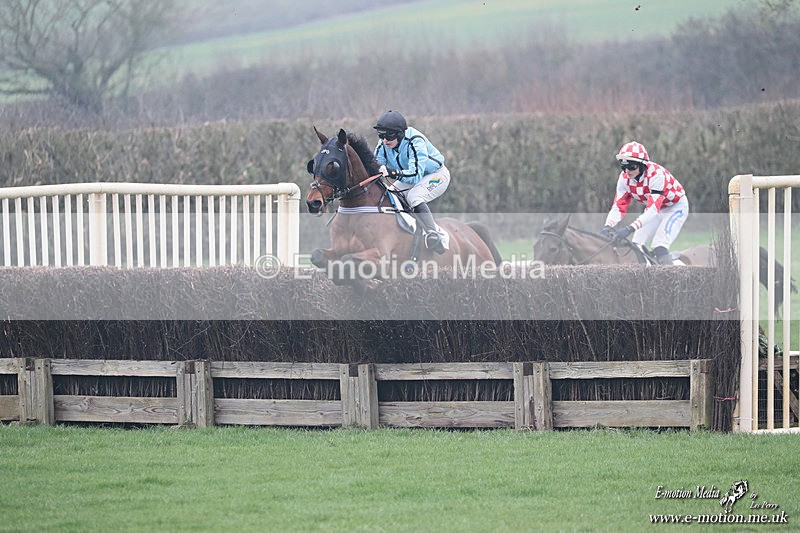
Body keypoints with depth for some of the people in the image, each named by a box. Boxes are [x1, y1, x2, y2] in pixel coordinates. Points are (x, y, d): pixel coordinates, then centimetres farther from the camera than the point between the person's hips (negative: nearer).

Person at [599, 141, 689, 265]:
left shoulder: (656, 174, -36)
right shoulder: (625, 178, -17)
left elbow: (653, 209, -42)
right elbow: (618, 207, -17)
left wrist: (629, 229, -52)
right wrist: (608, 226, -38)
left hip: (676, 206, -6)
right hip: (655, 209, 6)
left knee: (659, 248, -24)